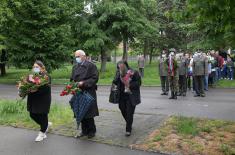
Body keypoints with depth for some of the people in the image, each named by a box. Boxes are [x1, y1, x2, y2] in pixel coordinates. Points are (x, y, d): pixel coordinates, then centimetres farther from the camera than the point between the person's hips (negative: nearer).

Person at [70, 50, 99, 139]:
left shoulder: (91, 66, -6)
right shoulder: (75, 67, 14)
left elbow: (95, 78, -12)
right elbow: (72, 79, 19)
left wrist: (83, 83, -18)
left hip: (88, 93, -6)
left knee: (89, 114, 0)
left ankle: (92, 131, 18)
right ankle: (84, 131, 25)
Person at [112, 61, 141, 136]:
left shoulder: (134, 72, -11)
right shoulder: (118, 73, 3)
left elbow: (138, 82, -7)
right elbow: (115, 82, 4)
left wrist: (129, 84, -19)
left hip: (131, 96, -5)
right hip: (122, 95, 5)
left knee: (129, 113, -4)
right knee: (123, 110, 12)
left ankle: (128, 130, 9)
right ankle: (129, 125, 38)